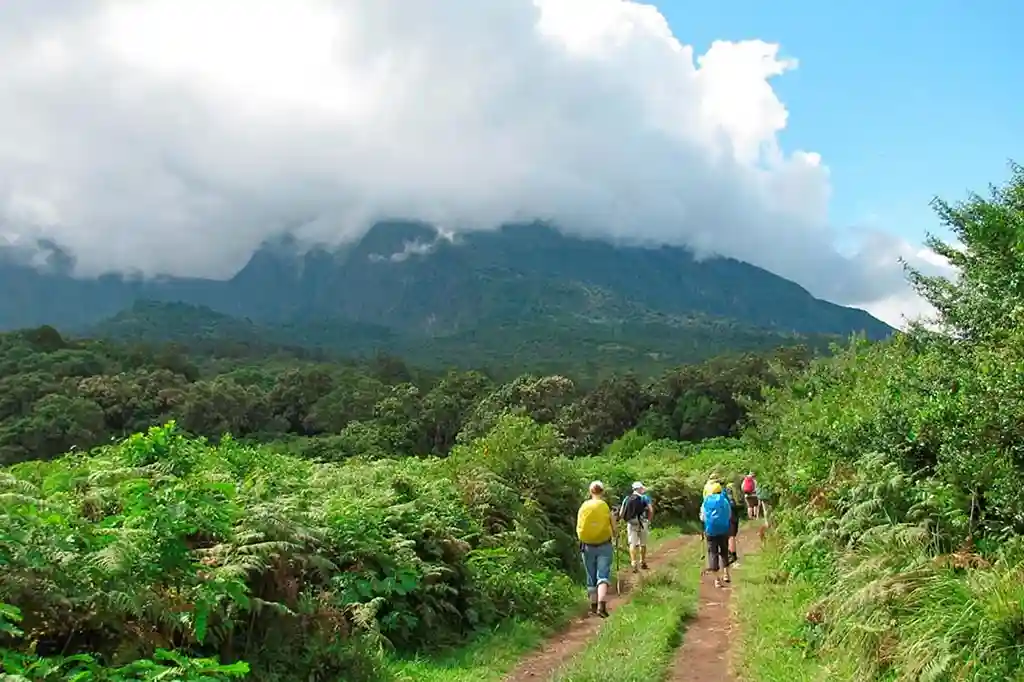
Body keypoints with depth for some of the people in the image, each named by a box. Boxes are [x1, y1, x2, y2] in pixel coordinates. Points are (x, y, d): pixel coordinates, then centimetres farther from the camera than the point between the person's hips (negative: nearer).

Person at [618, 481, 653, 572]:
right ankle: (643, 563, 27)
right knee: (643, 544, 16)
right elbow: (651, 510, -13)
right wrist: (649, 520, 2)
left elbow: (621, 514, 3)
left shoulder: (626, 498, 7)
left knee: (633, 544, 1)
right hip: (642, 523, -1)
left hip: (631, 524, 1)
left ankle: (634, 564, -13)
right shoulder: (645, 497, -1)